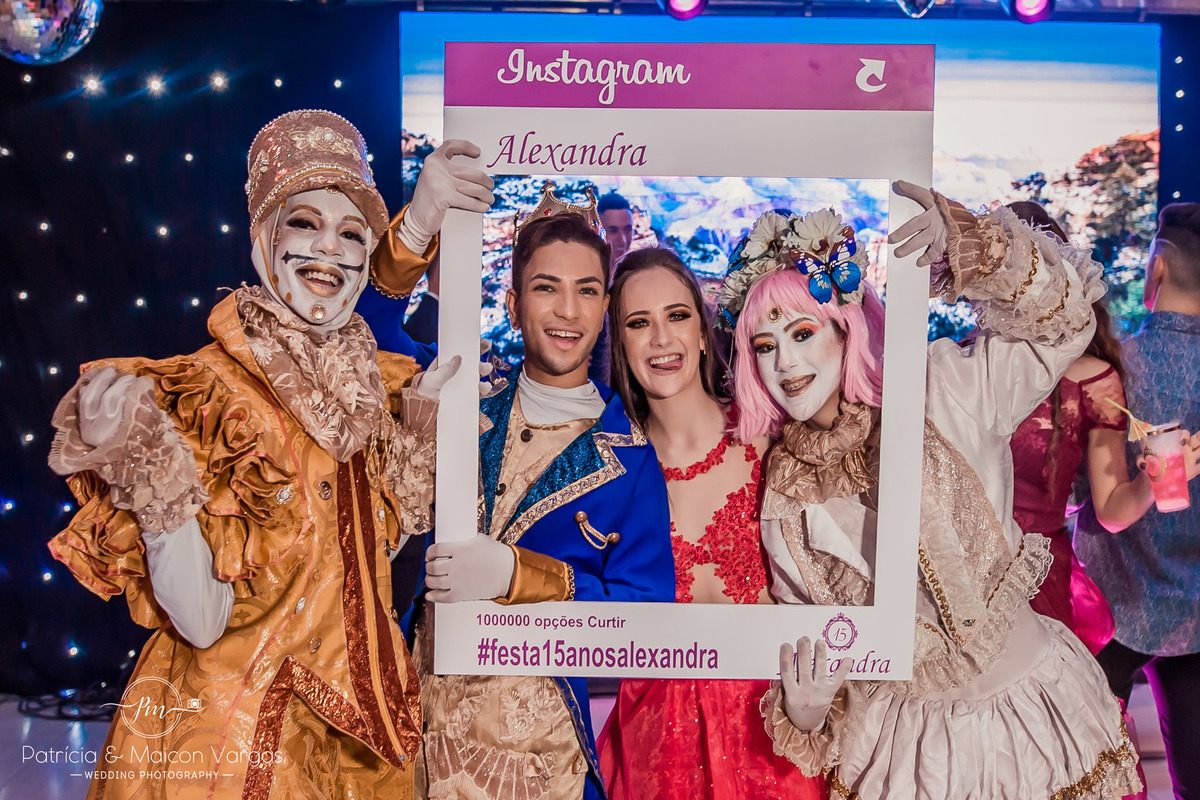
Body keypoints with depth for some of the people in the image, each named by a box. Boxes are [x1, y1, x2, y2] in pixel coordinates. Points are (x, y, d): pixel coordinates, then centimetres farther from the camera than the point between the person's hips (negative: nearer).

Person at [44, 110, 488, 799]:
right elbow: (202, 620, -20)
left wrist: (434, 408, -3)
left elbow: (392, 541, 0)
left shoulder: (388, 384, -3)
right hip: (225, 736, -5)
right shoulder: (201, 389, -17)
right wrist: (149, 470, -31)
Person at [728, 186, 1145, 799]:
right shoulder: (783, 506, -8)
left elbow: (1062, 319, -19)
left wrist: (968, 242, -36)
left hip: (1034, 708, 0)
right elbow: (809, 646, 0)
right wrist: (803, 709, -21)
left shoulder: (943, 395, -13)